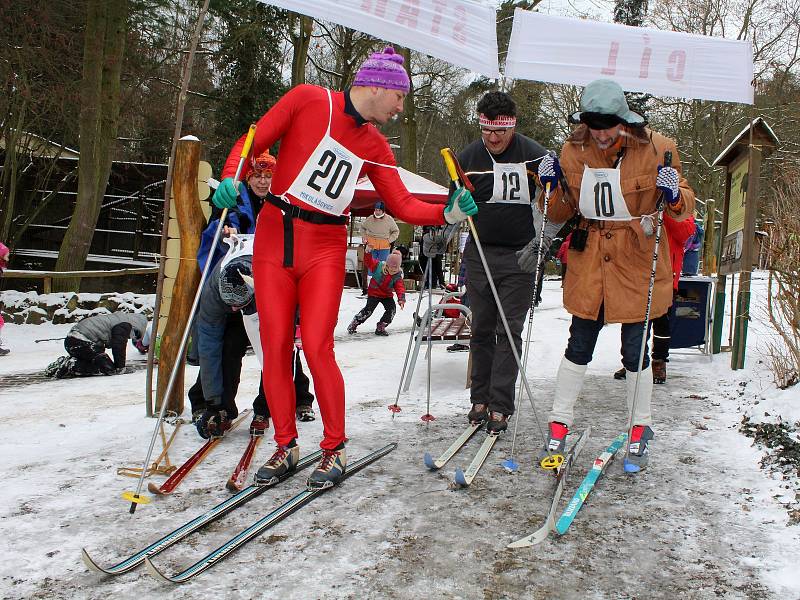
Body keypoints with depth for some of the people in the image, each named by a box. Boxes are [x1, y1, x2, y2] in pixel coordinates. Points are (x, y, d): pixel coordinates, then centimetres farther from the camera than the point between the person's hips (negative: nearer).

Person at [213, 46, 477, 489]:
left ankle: (334, 449, 8)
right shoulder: (308, 100, -2)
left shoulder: (375, 146, 9)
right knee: (275, 347, 1)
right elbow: (252, 141, -2)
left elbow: (403, 205, 7)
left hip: (325, 248, 1)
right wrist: (230, 178, -19)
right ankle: (285, 445, 19)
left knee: (317, 349, -10)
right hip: (274, 237, -1)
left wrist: (447, 212, -8)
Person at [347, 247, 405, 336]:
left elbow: (400, 288, -21)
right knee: (369, 309, -14)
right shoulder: (378, 266, -16)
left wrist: (401, 299, -35)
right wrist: (368, 252, -25)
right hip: (374, 293, -3)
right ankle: (354, 324, 3)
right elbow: (369, 261, -7)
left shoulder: (398, 276, -13)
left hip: (387, 295, 3)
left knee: (392, 309, -12)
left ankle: (380, 327, 2)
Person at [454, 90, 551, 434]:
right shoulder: (468, 157, 3)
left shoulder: (534, 155, -8)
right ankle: (480, 399, 19)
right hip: (479, 255, 3)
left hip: (518, 257, -3)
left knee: (509, 332, -3)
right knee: (481, 330, 9)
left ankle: (500, 406, 3)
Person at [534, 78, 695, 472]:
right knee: (579, 347, 7)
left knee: (634, 351, 5)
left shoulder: (655, 148, -7)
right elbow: (561, 213, 8)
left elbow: (685, 207, 0)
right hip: (590, 261, 2)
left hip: (637, 262, -2)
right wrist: (553, 186, -11)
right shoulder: (573, 151, 0)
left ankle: (641, 429, 25)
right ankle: (559, 425, 20)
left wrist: (674, 195, -22)